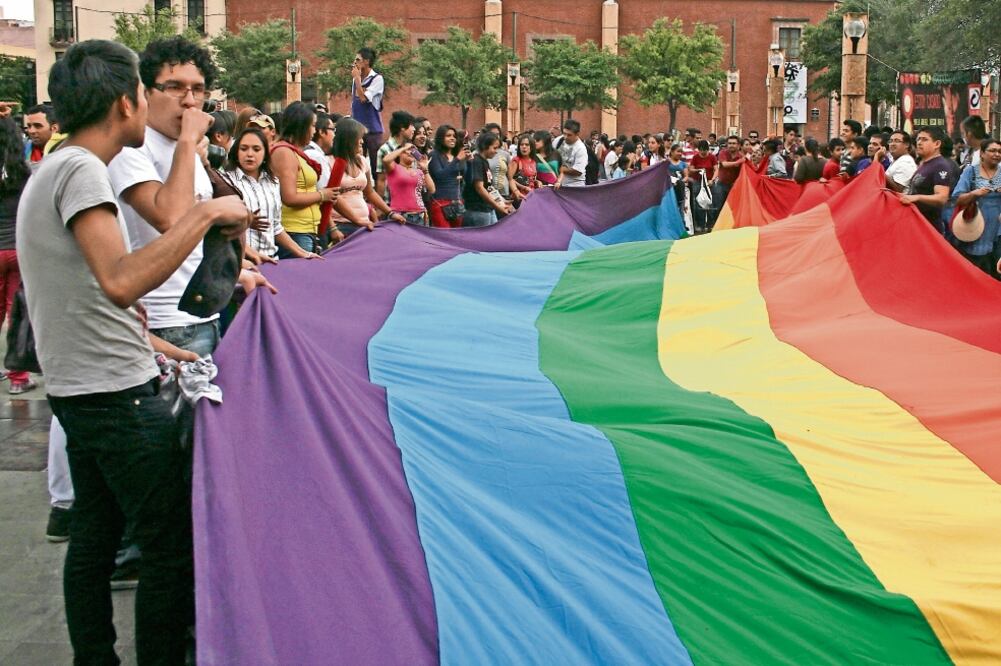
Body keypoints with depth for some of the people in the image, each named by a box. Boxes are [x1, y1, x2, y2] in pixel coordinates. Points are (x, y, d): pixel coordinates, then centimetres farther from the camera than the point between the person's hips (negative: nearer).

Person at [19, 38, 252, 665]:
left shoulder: (52, 169, 15)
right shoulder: (82, 169, -17)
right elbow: (121, 282, -32)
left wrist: (135, 339, 19)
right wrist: (208, 213, -27)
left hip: (78, 389, 10)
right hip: (118, 395, -10)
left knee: (94, 540, 16)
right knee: (175, 549, -5)